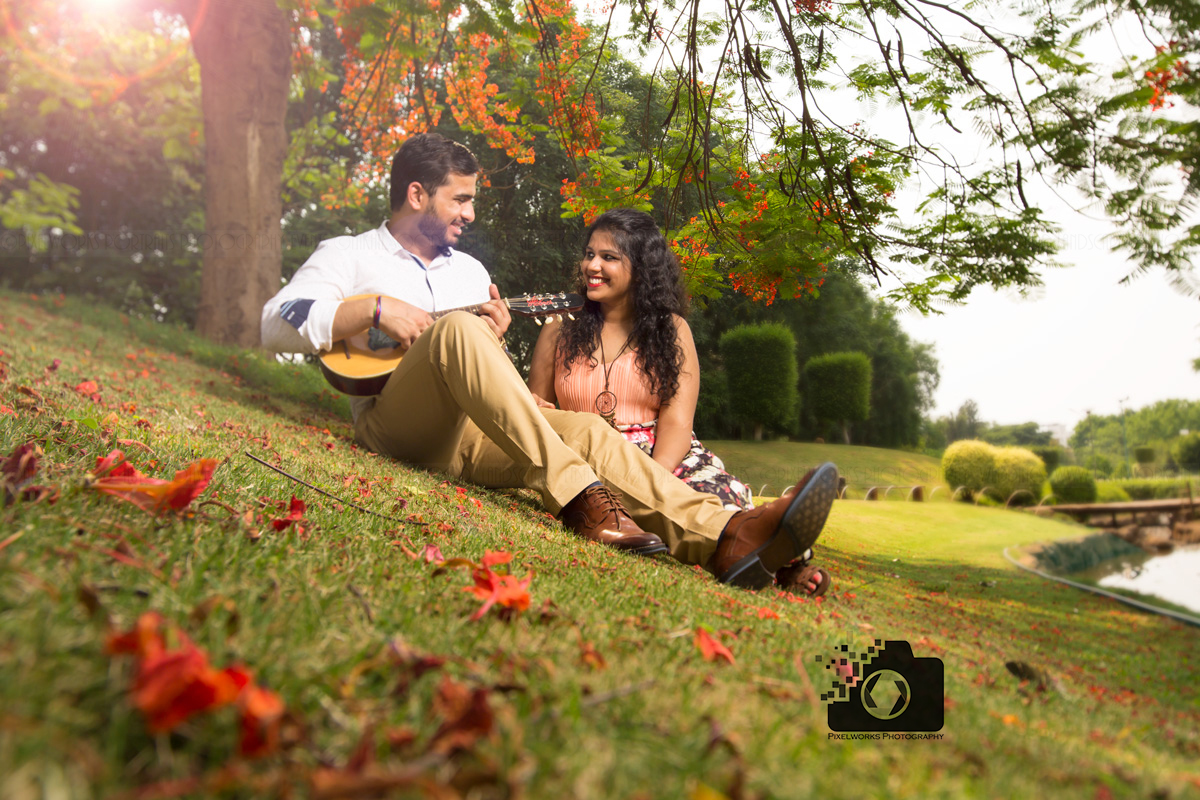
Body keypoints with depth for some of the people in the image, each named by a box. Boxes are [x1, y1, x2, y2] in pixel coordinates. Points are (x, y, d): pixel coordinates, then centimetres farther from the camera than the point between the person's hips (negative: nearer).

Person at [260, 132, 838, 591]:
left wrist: (493, 344, 4)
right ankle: (582, 499, -43)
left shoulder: (470, 270, 28)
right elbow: (275, 322, -4)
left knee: (586, 431, -20)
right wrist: (375, 310, -13)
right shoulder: (347, 255, 13)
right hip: (392, 425, -5)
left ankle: (727, 538, -37)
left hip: (475, 438, 5)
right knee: (456, 326, -33)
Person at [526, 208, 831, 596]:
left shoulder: (670, 330, 7)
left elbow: (676, 422, -4)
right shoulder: (561, 330, 11)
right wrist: (535, 412, -9)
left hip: (663, 457, 1)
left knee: (718, 491, -35)